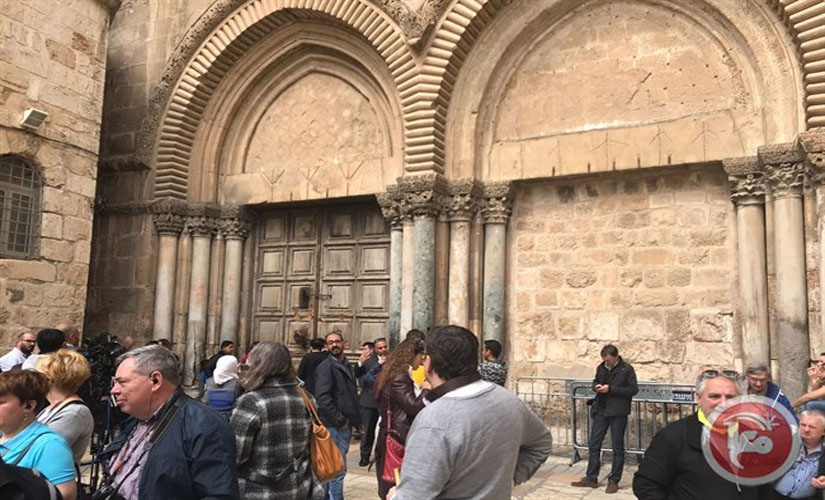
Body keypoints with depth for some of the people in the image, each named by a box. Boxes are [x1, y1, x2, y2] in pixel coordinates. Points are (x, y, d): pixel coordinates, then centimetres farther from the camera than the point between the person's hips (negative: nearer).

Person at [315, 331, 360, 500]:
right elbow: (323, 397, -22)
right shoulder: (326, 366, -12)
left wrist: (354, 420, 11)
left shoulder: (346, 365, 14)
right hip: (335, 426, -9)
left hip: (345, 425, 9)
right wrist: (340, 421, -19)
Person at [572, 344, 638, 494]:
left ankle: (614, 481, 15)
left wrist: (611, 389, -20)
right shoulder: (601, 367, 6)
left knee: (617, 448, 4)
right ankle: (591, 478, 17)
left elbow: (633, 389, -13)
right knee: (593, 445, 7)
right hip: (601, 411, 5)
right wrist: (596, 386, -5)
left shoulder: (627, 369, -10)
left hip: (618, 413, -5)